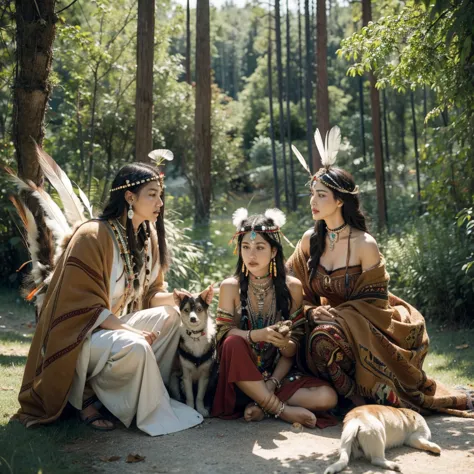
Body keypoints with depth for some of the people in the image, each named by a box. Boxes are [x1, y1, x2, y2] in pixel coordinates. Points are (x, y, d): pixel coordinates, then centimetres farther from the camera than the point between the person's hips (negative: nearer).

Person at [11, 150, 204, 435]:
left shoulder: (149, 236, 3)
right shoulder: (92, 236, -21)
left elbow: (152, 292, 9)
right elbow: (86, 306, -22)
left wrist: (177, 297, -13)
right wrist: (132, 331, -25)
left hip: (116, 324, 8)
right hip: (80, 333, -8)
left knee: (171, 316, -11)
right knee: (135, 347, -34)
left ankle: (146, 393, -5)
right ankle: (87, 394, -9)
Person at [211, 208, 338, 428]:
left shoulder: (291, 287, -1)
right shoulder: (230, 287, -4)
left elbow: (292, 351, 0)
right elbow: (225, 335, -13)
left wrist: (280, 356, -20)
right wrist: (259, 335, -30)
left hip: (276, 374, 1)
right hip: (239, 376, -1)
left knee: (327, 397, -22)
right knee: (234, 343, -34)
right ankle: (281, 409, -23)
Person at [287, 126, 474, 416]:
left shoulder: (365, 245, -14)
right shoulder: (311, 240, 1)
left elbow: (373, 300, -10)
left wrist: (333, 314, -19)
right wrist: (312, 312, -10)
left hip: (363, 324, -5)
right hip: (329, 321, 5)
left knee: (325, 338, -32)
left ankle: (358, 399, -11)